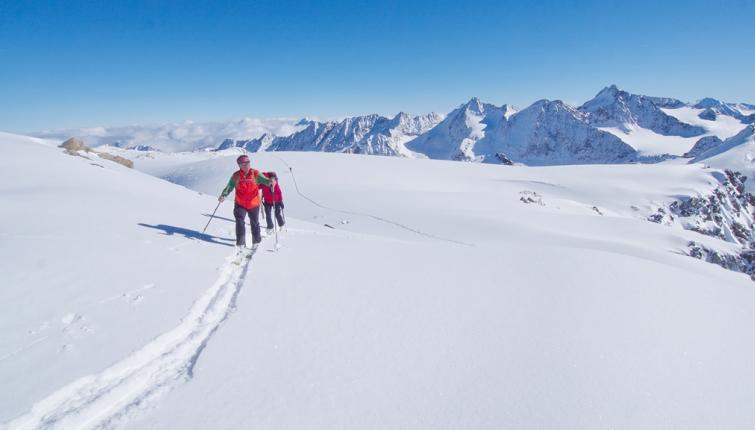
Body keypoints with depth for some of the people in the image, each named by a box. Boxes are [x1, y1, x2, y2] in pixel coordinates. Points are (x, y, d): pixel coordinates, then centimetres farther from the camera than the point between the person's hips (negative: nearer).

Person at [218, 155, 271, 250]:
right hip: (240, 204, 0)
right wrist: (223, 195, -18)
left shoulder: (255, 174, -7)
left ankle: (256, 241, 32)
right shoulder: (236, 176, -4)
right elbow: (229, 187, -2)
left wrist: (270, 181, -37)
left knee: (254, 223, 12)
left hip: (254, 204, 0)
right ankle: (241, 243, 1)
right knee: (240, 222, -10)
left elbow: (265, 181, -14)